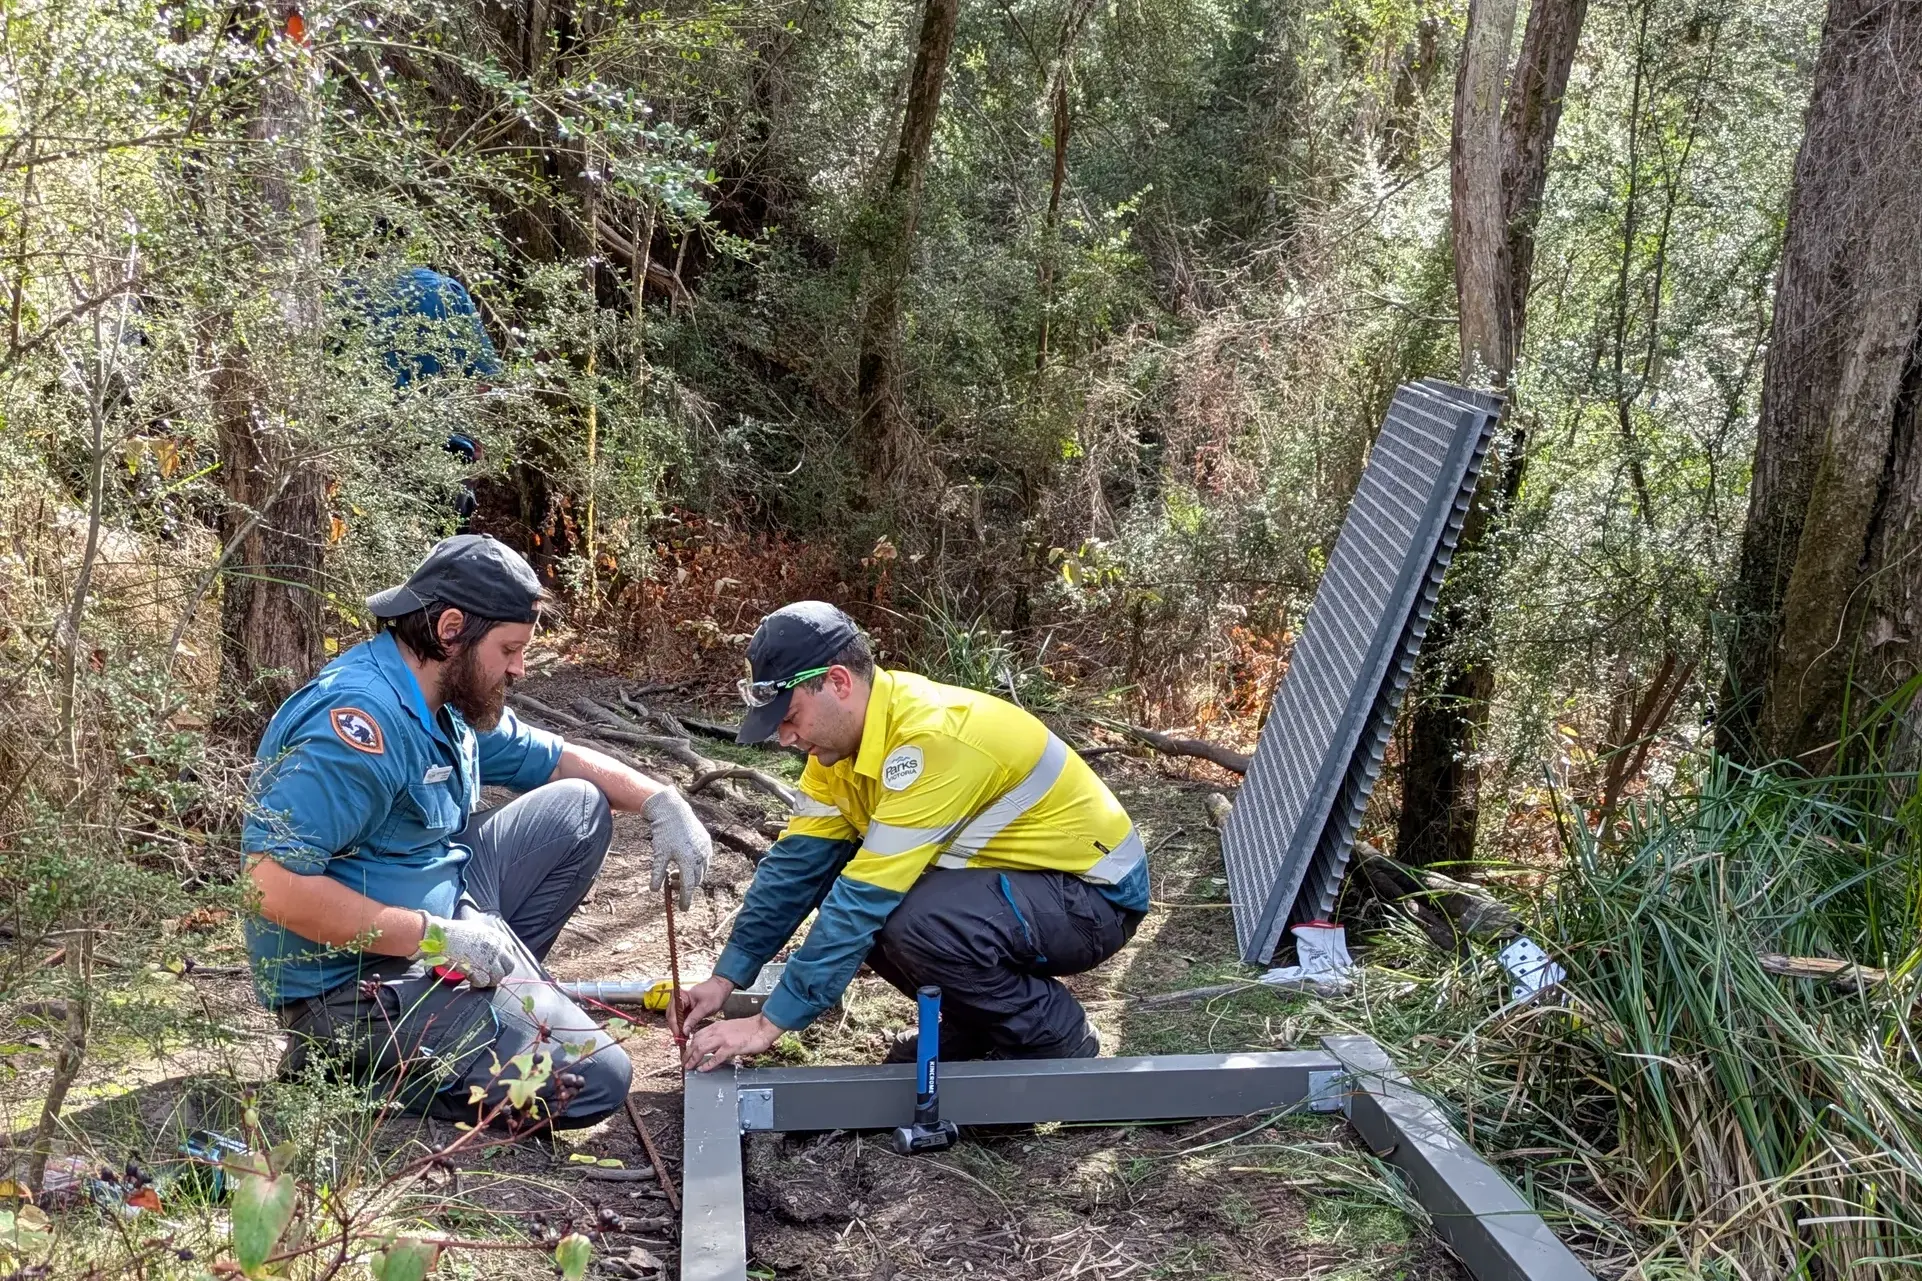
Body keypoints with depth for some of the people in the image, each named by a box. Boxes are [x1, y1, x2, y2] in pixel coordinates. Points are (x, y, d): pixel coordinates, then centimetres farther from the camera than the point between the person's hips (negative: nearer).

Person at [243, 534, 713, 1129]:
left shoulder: (450, 699, 5)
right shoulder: (359, 721, -25)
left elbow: (554, 757, 20)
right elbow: (272, 881, -31)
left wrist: (659, 800, 4)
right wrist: (438, 936, -28)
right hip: (353, 986, -10)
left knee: (579, 807, 11)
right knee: (595, 1079, -16)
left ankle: (492, 989, 5)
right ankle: (350, 1063, -5)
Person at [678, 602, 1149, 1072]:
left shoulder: (933, 737, -31)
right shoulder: (842, 735, -4)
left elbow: (867, 899, -32)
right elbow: (797, 864, 1)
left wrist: (770, 1023, -28)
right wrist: (726, 978, -4)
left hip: (1096, 892, -9)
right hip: (1010, 875, 9)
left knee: (920, 923, -33)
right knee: (834, 883, -5)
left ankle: (1057, 1039, -6)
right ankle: (975, 1026, 11)